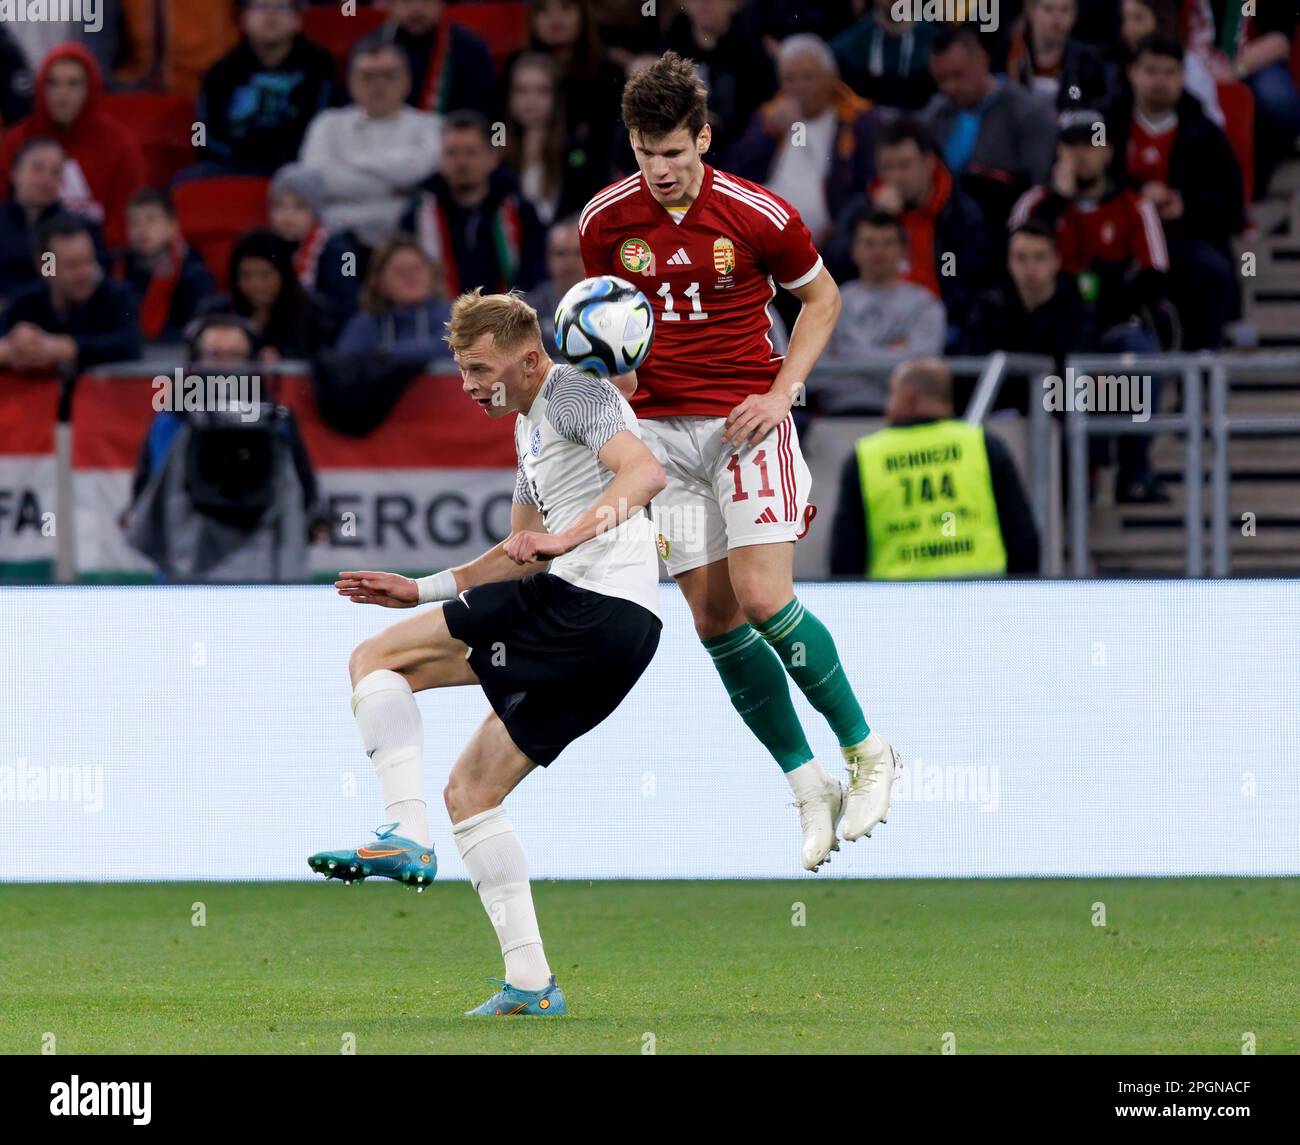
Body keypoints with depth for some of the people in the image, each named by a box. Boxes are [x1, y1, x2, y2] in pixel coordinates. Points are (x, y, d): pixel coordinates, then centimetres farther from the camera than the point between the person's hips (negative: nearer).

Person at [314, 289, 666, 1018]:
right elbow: (523, 555, 36)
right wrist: (418, 592, 30)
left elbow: (646, 471, -22)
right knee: (470, 792, 12)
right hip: (620, 634, 10)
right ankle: (531, 985, 6)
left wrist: (570, 535, -35)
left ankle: (408, 838, -21)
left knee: (375, 660, -9)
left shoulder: (572, 394, -4)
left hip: (585, 603, -10)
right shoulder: (531, 429, 27)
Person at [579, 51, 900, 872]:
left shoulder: (759, 215, -9)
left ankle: (867, 751, 2)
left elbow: (822, 296, 5)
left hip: (746, 422, -4)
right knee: (715, 619, -1)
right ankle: (810, 786, 8)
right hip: (660, 428, 4)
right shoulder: (606, 219, 0)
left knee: (764, 598, -16)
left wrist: (783, 390, -6)